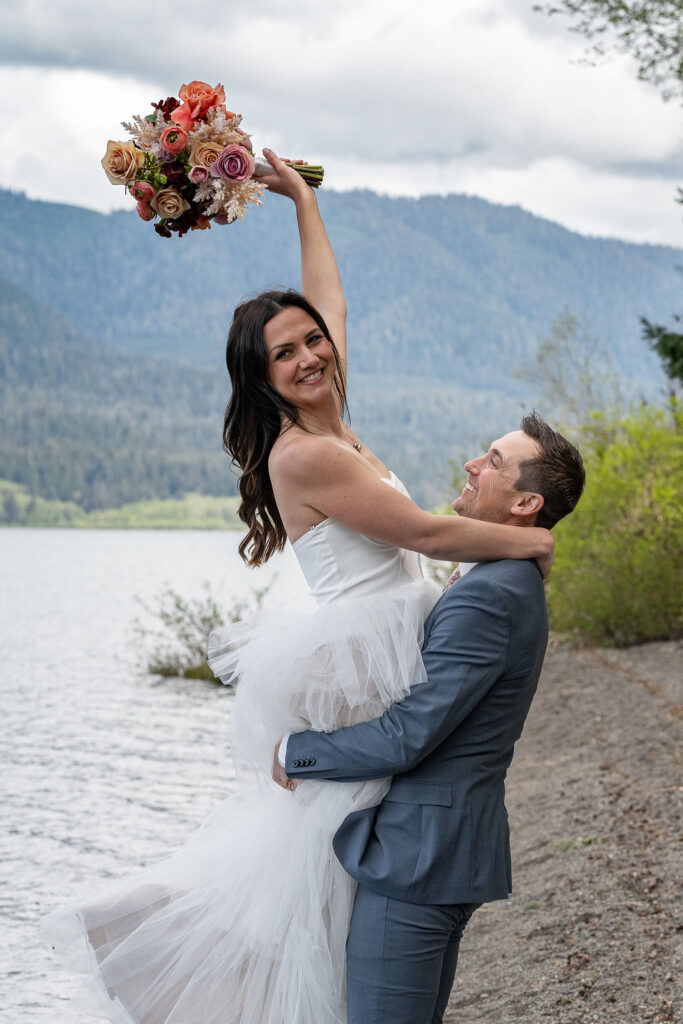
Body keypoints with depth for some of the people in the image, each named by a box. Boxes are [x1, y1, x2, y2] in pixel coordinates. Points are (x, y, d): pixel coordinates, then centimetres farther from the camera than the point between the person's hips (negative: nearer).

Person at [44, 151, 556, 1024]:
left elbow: (329, 303, 22)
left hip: (365, 663, 9)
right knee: (313, 862, -3)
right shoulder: (303, 456, -19)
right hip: (354, 667, -9)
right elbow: (425, 533, -16)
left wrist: (303, 199, 28)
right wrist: (529, 542, -4)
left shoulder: (327, 426, 7)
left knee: (313, 844, 12)